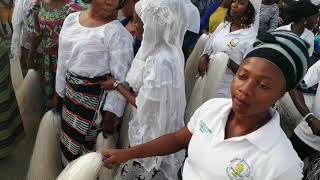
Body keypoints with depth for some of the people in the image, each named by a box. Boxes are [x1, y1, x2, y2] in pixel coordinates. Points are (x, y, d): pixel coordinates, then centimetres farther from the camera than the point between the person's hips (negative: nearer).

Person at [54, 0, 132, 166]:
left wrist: (111, 113, -19)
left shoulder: (117, 32, -18)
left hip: (96, 96, -7)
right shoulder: (71, 19, 3)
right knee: (68, 139, 23)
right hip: (71, 92, 7)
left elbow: (121, 77, -18)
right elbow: (63, 60, 10)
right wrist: (59, 91, 16)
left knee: (87, 146, 6)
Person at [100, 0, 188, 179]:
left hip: (155, 132, -8)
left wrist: (116, 85, -11)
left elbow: (146, 106, -22)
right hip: (151, 127, 8)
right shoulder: (169, 48, -4)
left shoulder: (161, 61, -33)